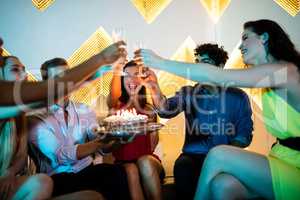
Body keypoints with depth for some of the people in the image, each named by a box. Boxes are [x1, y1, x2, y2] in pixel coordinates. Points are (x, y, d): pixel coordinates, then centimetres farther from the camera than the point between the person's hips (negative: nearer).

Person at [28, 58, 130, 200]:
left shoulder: (84, 110, 9)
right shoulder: (36, 117, -6)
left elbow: (97, 137, -7)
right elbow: (61, 155, -19)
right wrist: (99, 143, -35)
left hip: (88, 170, 4)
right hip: (57, 178, -4)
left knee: (118, 172, -25)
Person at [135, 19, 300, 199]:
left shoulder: (285, 69, -13)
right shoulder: (273, 74, 13)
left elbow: (216, 76, -21)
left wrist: (161, 62, -17)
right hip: (283, 164, 6)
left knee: (219, 155, -20)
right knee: (222, 185, -18)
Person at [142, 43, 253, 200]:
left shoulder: (238, 97, 4)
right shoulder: (187, 93, 5)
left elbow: (245, 135, 3)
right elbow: (166, 110, -14)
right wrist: (155, 90, -34)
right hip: (193, 154, 1)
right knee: (182, 165, -31)